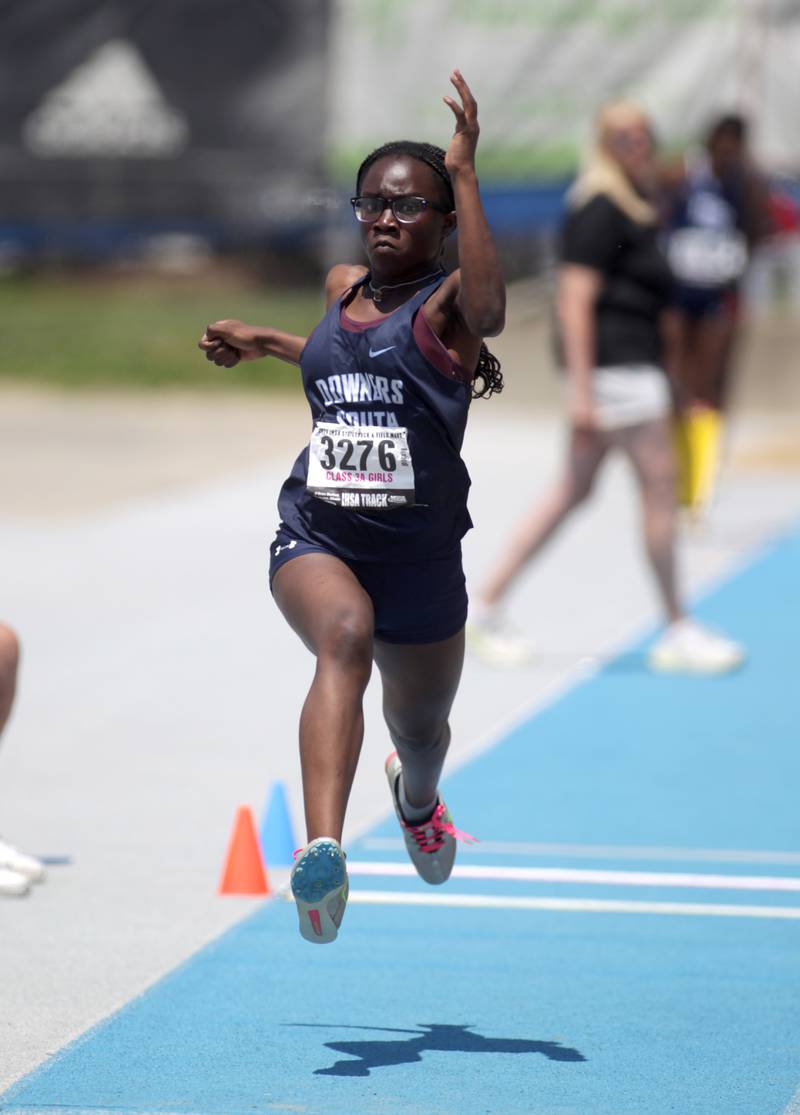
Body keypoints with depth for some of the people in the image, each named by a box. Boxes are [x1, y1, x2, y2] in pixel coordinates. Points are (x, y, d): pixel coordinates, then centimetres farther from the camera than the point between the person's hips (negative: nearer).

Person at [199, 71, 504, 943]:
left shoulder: (448, 305, -9)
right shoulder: (342, 286, 8)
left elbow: (487, 311, -36)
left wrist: (464, 171, -37)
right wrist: (261, 342, 33)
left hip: (419, 557, -1)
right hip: (316, 537, 1)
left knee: (421, 731, 20)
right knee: (345, 635, -34)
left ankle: (417, 798, 62)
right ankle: (322, 853, -52)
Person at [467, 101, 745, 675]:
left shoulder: (634, 208, 17)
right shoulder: (599, 212, -14)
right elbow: (574, 300, -19)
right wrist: (582, 390, -22)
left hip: (634, 364, 10)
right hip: (614, 367, -10)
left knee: (575, 489, 11)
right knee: (659, 481, -5)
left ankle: (488, 604, 12)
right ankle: (679, 632, 2)